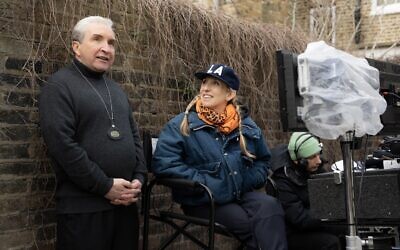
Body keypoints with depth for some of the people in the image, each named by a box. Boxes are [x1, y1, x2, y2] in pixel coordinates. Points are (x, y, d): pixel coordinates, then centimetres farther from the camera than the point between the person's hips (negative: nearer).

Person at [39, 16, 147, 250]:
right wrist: (105, 186, -15)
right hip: (83, 206, -7)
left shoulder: (116, 90, 18)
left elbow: (134, 136, 20)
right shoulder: (60, 85, -5)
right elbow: (61, 143, -16)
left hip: (125, 202, 7)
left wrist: (139, 178, 2)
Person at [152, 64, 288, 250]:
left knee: (270, 206, -29)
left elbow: (263, 159, 25)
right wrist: (206, 184, -18)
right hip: (204, 202, -4)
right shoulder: (182, 125, -3)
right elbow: (163, 163, -14)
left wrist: (250, 180, 3)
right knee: (252, 225, -27)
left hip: (242, 195, 4)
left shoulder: (246, 125, 10)